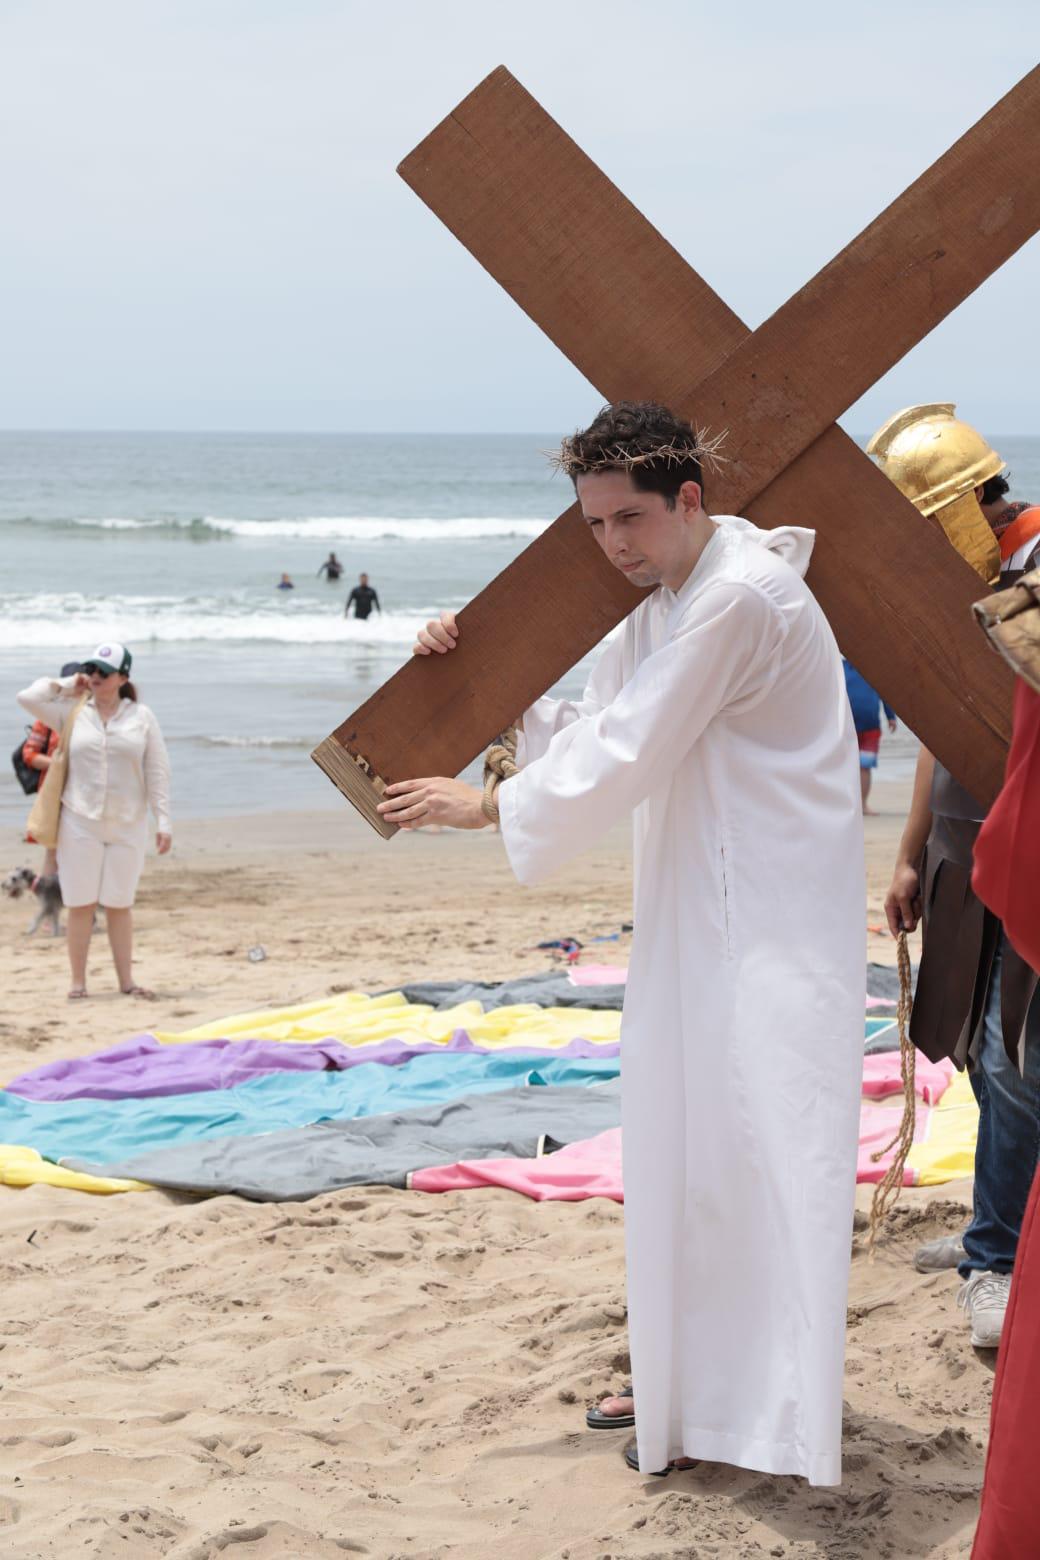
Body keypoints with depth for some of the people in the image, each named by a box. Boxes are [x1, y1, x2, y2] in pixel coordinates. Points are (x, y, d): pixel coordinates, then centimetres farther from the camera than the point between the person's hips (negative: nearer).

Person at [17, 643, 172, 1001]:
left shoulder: (141, 717, 4)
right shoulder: (72, 712, 4)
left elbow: (157, 772, 2)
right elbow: (28, 697, -4)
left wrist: (163, 820, -4)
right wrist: (68, 686, 4)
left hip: (127, 824, 0)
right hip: (80, 823, 0)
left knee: (119, 905, 6)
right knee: (80, 904, 1)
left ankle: (126, 981, 12)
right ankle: (78, 982, 7)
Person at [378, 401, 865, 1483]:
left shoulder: (739, 598, -18)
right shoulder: (662, 603, 14)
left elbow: (626, 756, -18)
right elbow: (587, 734, 17)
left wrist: (484, 807, -9)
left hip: (772, 925, -10)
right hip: (696, 917, 10)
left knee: (753, 1145, -8)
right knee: (677, 1148, 13)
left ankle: (766, 1411, -2)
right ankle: (678, 1381, 23)